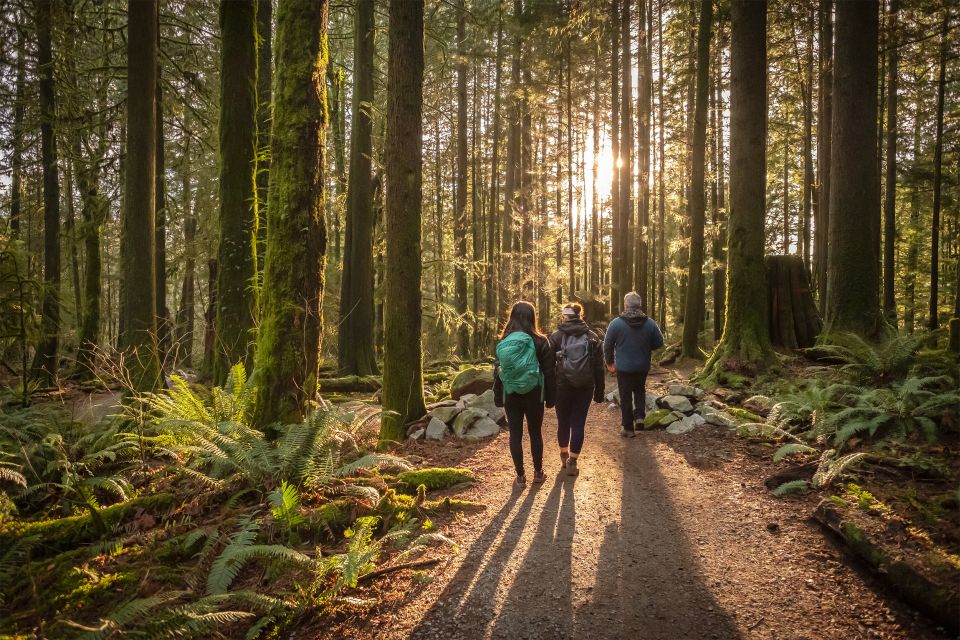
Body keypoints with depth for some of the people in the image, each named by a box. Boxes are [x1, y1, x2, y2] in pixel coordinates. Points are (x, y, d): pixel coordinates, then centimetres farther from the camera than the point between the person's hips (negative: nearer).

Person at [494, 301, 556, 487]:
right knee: (535, 433, 13)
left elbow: (498, 371, 1)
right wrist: (550, 397, 1)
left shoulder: (503, 343, -3)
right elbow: (549, 371, -7)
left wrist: (498, 397, 9)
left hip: (511, 396, 1)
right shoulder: (539, 342, -10)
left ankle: (520, 476, 14)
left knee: (515, 434, 9)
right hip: (533, 395, -1)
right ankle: (538, 472, 25)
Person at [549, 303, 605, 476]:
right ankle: (572, 462, 7)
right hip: (585, 388, 1)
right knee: (578, 424, 7)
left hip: (562, 386, -1)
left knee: (563, 422, 14)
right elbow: (599, 367, 3)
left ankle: (564, 457, 31)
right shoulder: (592, 337, 3)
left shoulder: (556, 336, -4)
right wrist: (599, 391, 8)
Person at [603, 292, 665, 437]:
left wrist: (610, 362, 7)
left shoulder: (616, 323, -12)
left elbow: (607, 345, -6)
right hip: (643, 366, 2)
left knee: (626, 396, 8)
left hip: (623, 367, -2)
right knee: (640, 391, 25)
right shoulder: (650, 323, -5)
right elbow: (659, 343, 2)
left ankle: (628, 428, 12)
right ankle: (639, 416, 8)